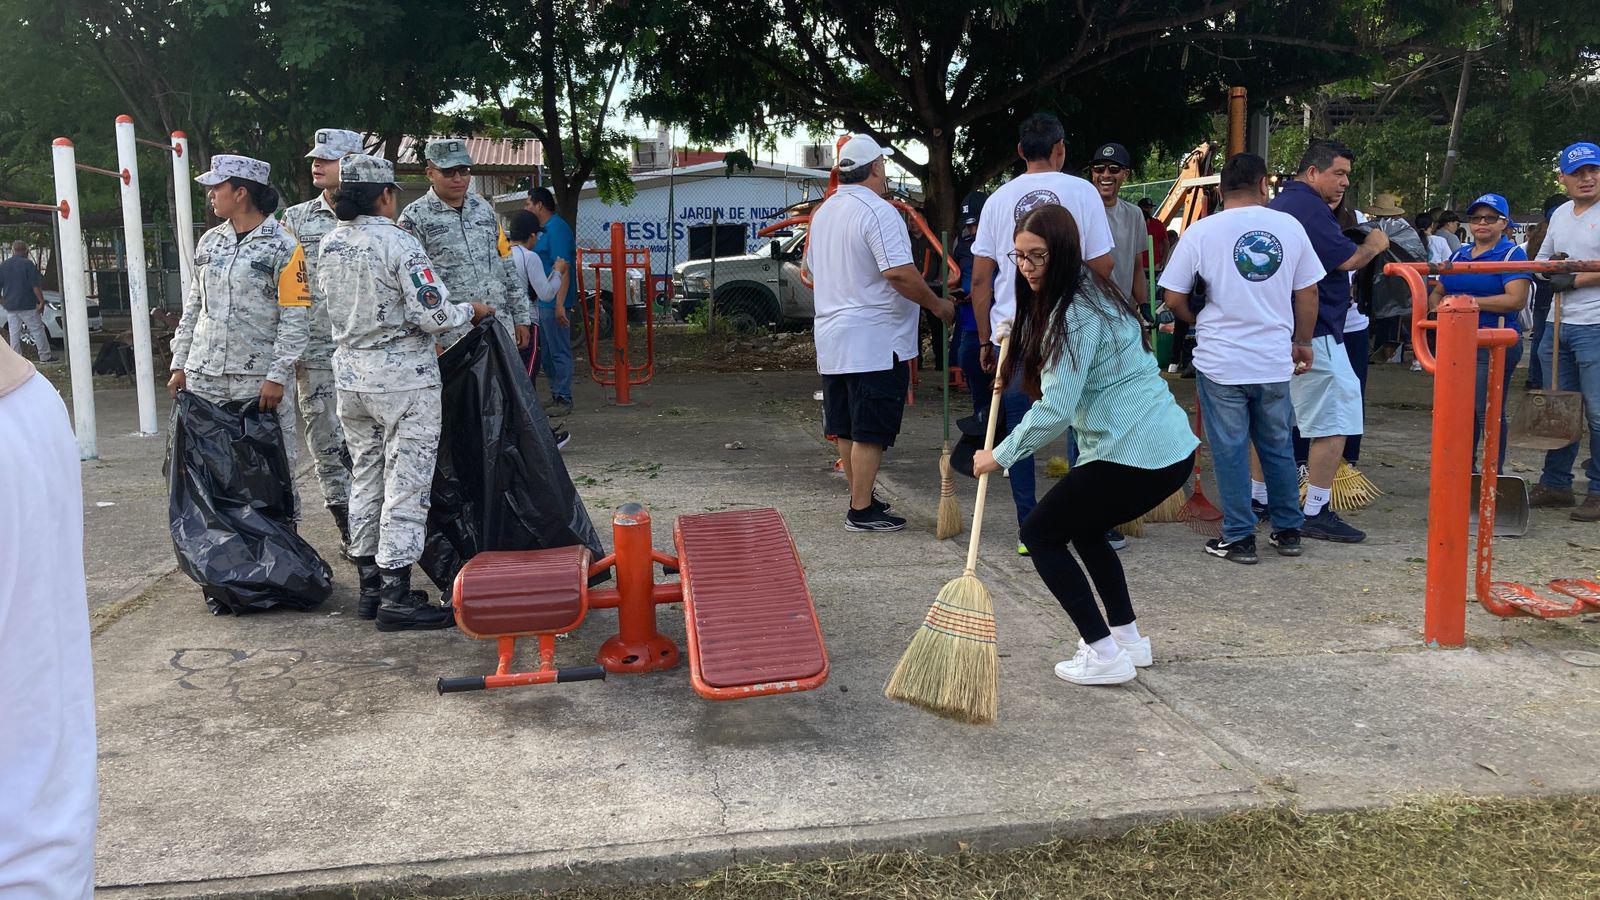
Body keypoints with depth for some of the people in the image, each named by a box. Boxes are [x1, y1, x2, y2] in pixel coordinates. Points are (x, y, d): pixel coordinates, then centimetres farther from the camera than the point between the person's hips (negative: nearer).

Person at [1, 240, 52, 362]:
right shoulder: (28, 264, -9)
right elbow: (35, 286, -13)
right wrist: (41, 301, -7)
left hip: (10, 306, 5)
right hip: (27, 306, -5)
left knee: (14, 333, 7)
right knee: (37, 330, 1)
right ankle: (45, 356, 1)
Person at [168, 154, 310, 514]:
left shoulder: (281, 245, -5)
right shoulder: (209, 241, 14)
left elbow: (295, 318, -9)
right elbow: (193, 306, 19)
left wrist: (277, 376, -14)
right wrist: (180, 364, 14)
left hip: (260, 379, -6)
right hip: (204, 376, 6)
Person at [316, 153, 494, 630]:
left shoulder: (329, 245, 5)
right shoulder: (399, 243, -17)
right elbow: (430, 315, -21)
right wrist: (471, 311, -3)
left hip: (350, 376, 7)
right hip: (403, 379, -7)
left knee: (365, 478, 15)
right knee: (406, 484, -2)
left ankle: (370, 587, 23)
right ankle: (396, 598, 1)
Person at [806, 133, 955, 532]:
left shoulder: (823, 212, 14)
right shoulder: (878, 212, -15)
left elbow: (813, 268, 23)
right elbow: (900, 274, -23)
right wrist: (937, 305, -10)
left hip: (831, 340, 9)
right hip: (874, 342, -9)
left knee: (847, 428, 15)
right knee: (870, 431, -4)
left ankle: (861, 498, 26)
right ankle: (861, 511, -1)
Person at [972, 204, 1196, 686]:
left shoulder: (1077, 312, -15)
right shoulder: (1089, 292, 16)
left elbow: (1055, 409, -19)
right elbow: (1068, 387, 28)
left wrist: (999, 456, -9)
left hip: (1136, 454, -10)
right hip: (1171, 447, 10)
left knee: (1041, 533, 2)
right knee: (1083, 527, 27)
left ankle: (1104, 654, 0)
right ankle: (1127, 637, 30)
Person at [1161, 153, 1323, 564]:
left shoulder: (1202, 231, -7)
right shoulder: (1289, 226, 1)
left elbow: (1174, 298, -5)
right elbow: (1308, 293, 7)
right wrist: (1302, 343, 20)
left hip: (1220, 360, -3)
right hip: (1276, 360, 3)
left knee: (1230, 452, 5)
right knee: (1278, 447, 16)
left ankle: (1238, 538, 10)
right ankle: (1288, 531, 25)